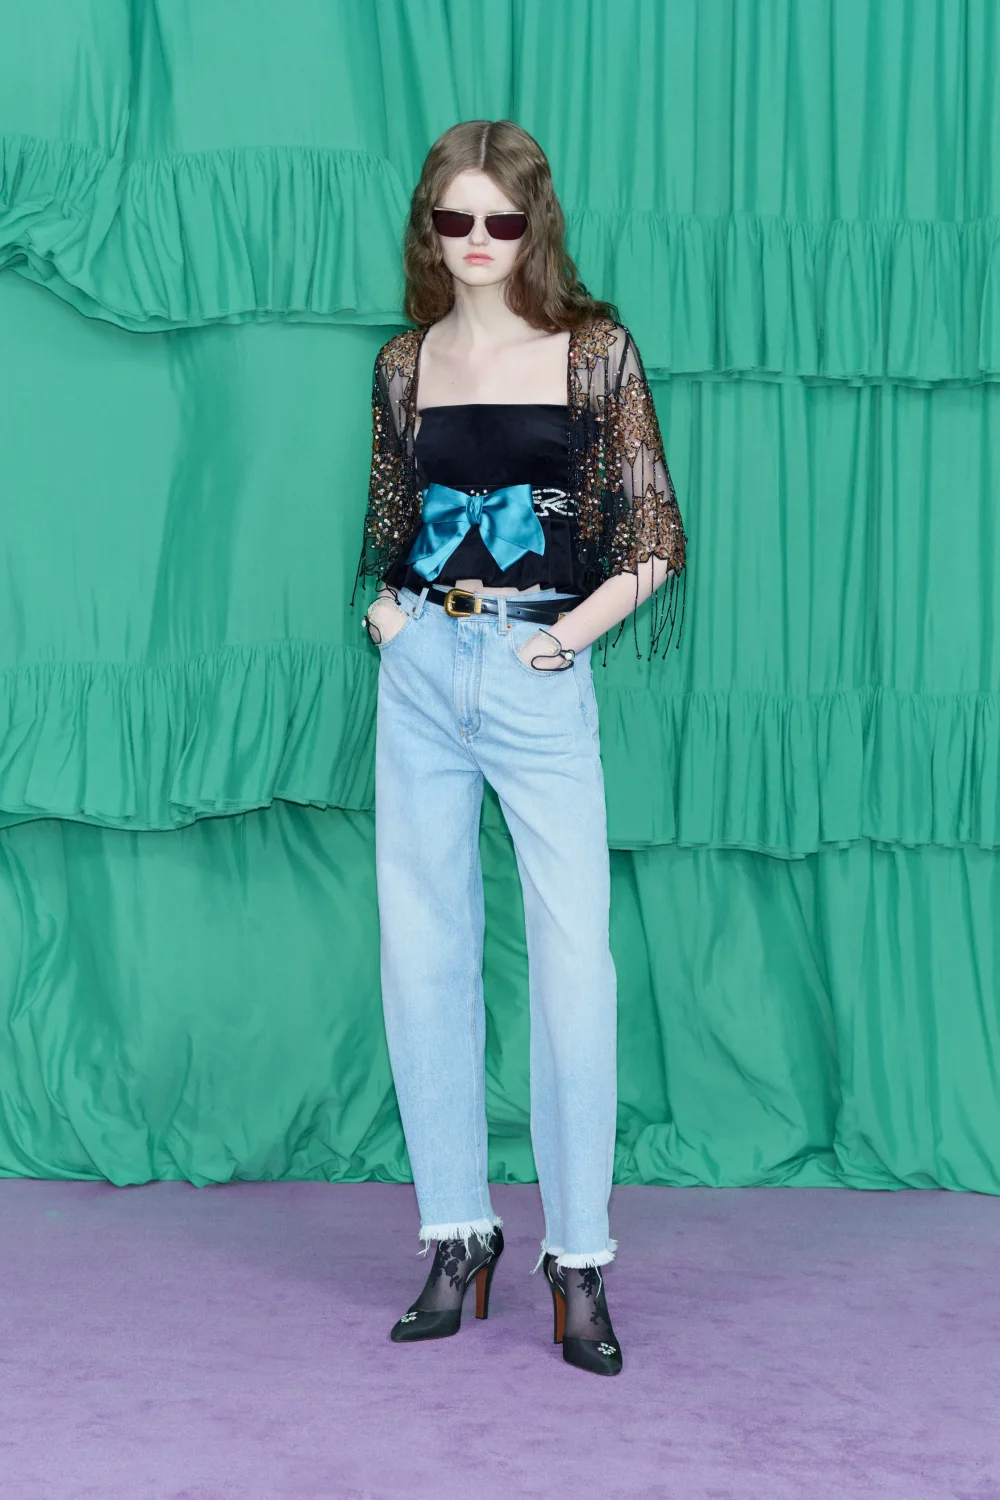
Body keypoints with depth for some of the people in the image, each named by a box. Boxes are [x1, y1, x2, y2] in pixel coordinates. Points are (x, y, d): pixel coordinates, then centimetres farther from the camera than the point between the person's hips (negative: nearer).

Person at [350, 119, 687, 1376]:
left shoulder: (595, 350, 1)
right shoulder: (406, 363, 10)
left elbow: (654, 529, 1)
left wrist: (578, 626, -10)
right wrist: (384, 604, 5)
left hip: (540, 678, -3)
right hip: (422, 673, 4)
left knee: (574, 958, -6)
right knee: (423, 953, 5)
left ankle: (578, 1257, 5)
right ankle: (456, 1236, 17)